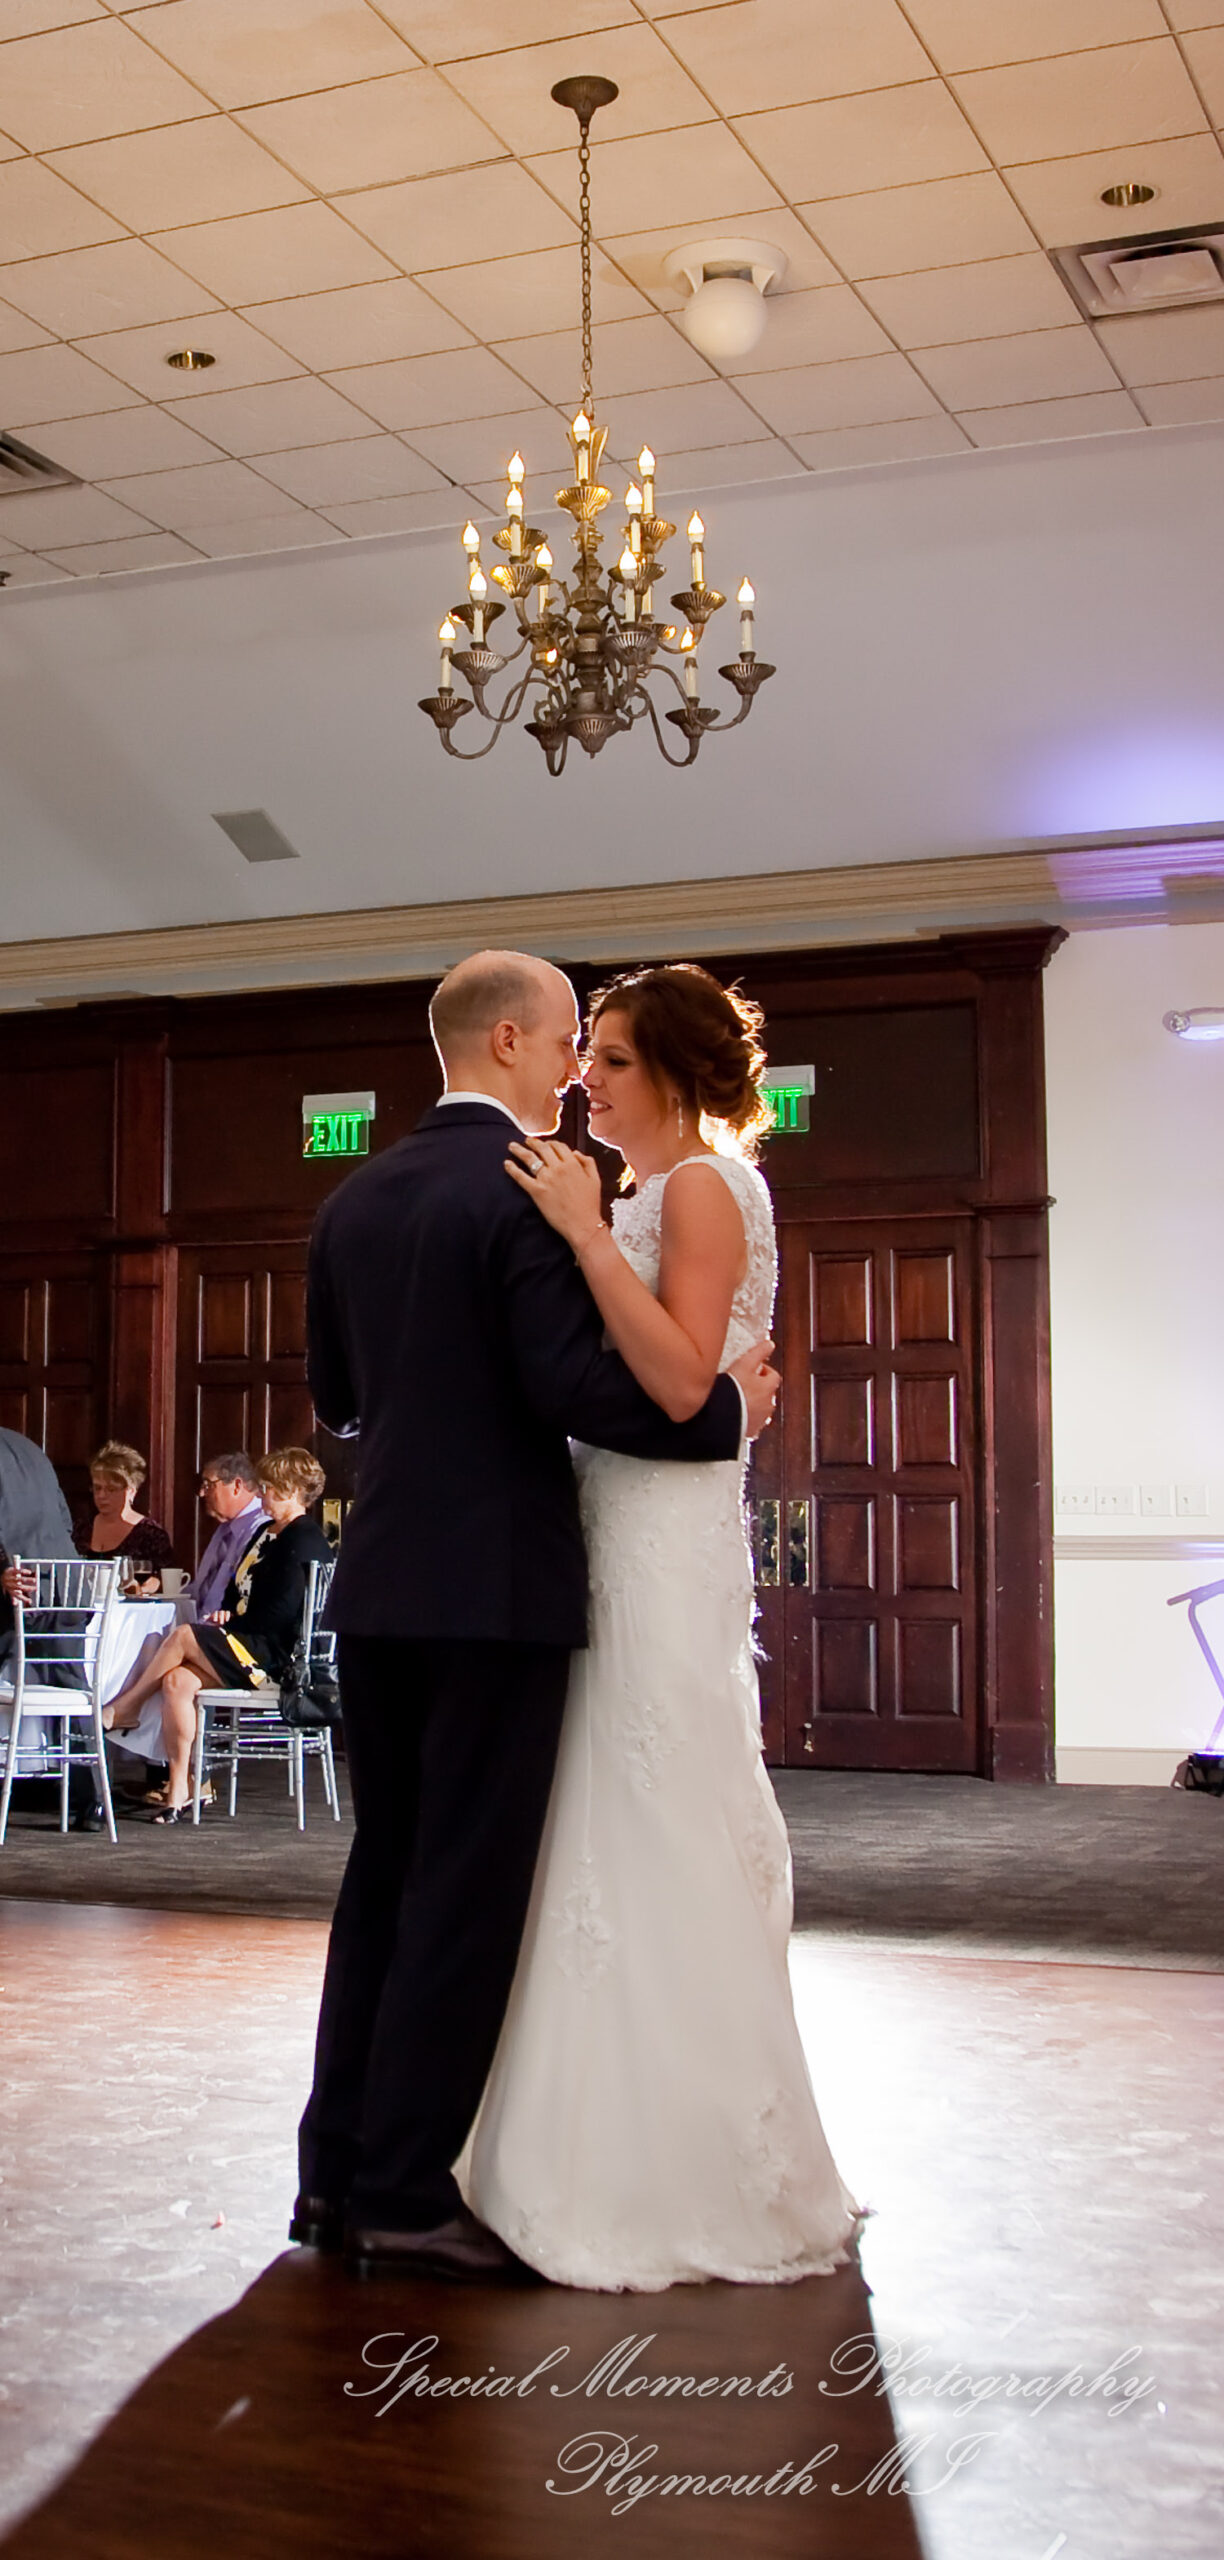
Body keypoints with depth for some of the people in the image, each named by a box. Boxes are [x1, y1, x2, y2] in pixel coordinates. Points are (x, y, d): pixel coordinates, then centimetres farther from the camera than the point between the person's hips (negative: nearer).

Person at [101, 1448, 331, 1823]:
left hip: (274, 1655, -9)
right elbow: (239, 1588, 26)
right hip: (250, 1647, 9)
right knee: (176, 1681, -14)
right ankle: (179, 1787, -15)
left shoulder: (304, 1540, -11)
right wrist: (227, 1613, 5)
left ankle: (122, 1710, 1)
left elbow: (279, 1612, -17)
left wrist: (232, 1624, -9)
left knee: (182, 1637, -19)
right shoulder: (268, 1532, 21)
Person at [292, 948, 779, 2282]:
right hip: (498, 1584, -7)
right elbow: (578, 1385, -21)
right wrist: (730, 1406, -7)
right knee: (469, 1887, 0)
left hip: (379, 1583, 8)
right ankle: (407, 2195, 6)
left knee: (384, 1872, 15)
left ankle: (339, 2170, 20)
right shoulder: (526, 1192, -13)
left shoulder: (354, 1200, 11)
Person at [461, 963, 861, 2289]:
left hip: (665, 1550, -10)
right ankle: (618, 2163, 23)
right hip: (610, 1545, 10)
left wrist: (585, 1234, -21)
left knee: (663, 1847, -5)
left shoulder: (703, 1187, -9)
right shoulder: (645, 1196, 18)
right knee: (603, 1847, 13)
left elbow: (681, 1381, -22)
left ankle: (700, 2187, 6)